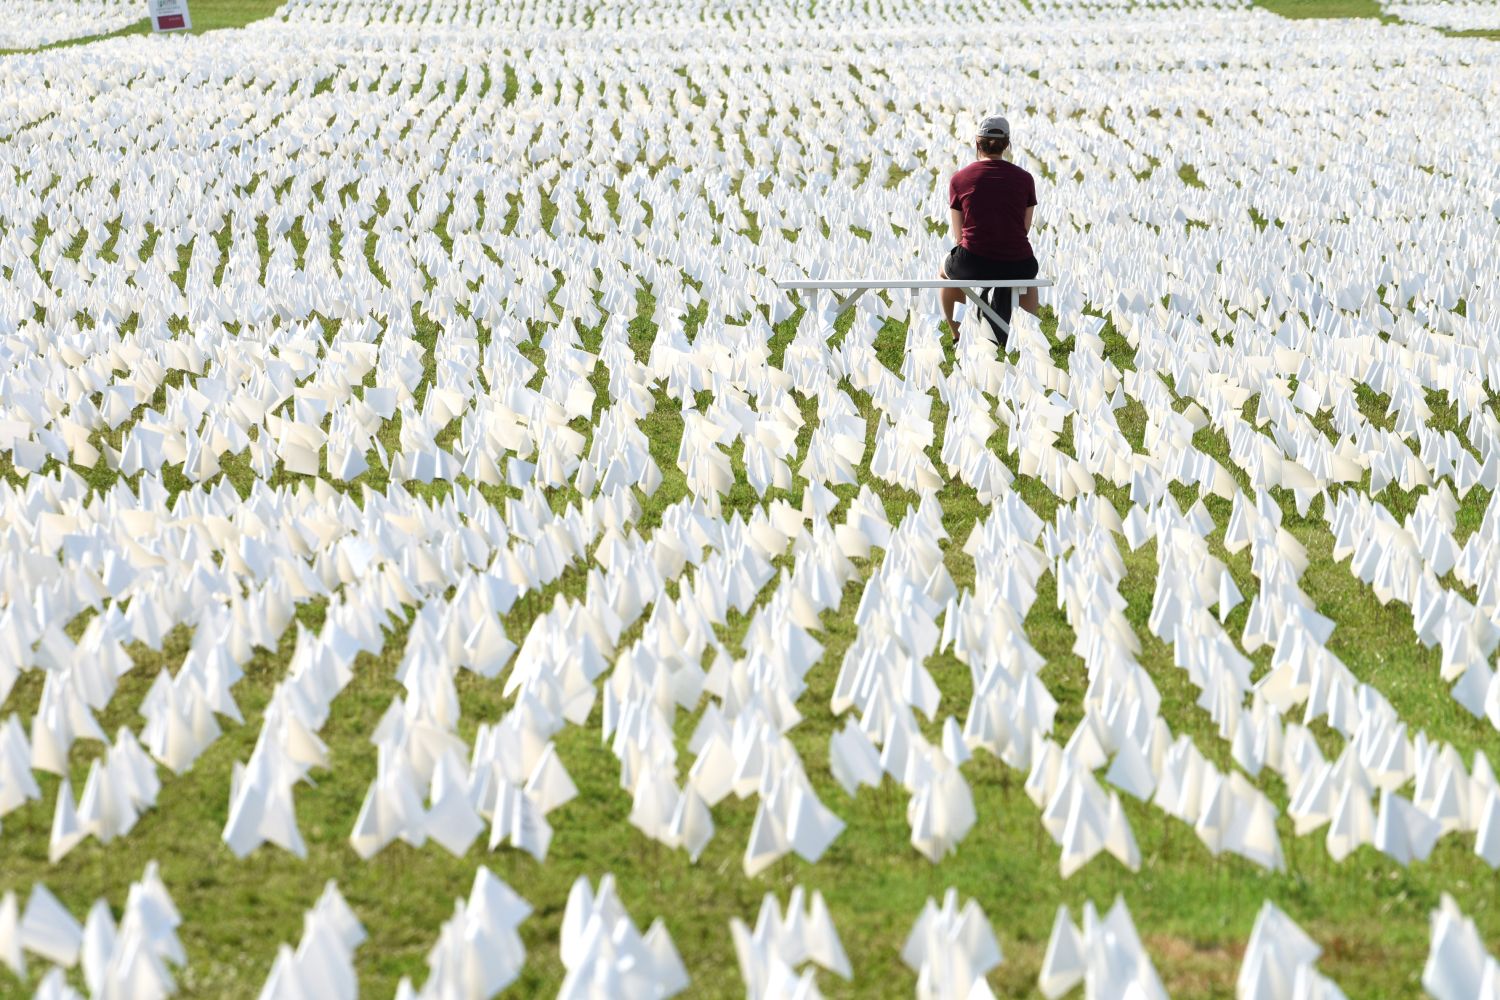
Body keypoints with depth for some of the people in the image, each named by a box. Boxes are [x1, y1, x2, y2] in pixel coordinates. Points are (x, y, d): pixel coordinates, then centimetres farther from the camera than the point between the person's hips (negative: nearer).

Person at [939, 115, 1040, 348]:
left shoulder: (959, 179, 2)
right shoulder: (1024, 178, 4)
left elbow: (959, 236, 8)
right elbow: (1025, 229, 12)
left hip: (973, 266, -1)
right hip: (1017, 265, 1)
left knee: (946, 271, 37)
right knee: (1028, 274, 41)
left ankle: (958, 337, 38)